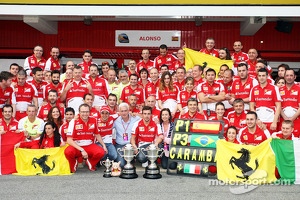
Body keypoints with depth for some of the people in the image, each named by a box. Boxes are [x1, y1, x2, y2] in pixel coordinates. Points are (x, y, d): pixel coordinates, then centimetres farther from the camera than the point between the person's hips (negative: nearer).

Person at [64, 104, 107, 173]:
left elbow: (97, 135, 16)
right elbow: (69, 140, -17)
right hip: (76, 146, -2)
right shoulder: (74, 122, -13)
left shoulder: (94, 120, 0)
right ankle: (73, 165, 3)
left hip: (89, 146, 3)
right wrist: (81, 150, -24)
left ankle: (90, 162, 10)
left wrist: (103, 145, 7)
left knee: (101, 152, -26)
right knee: (68, 152, -35)